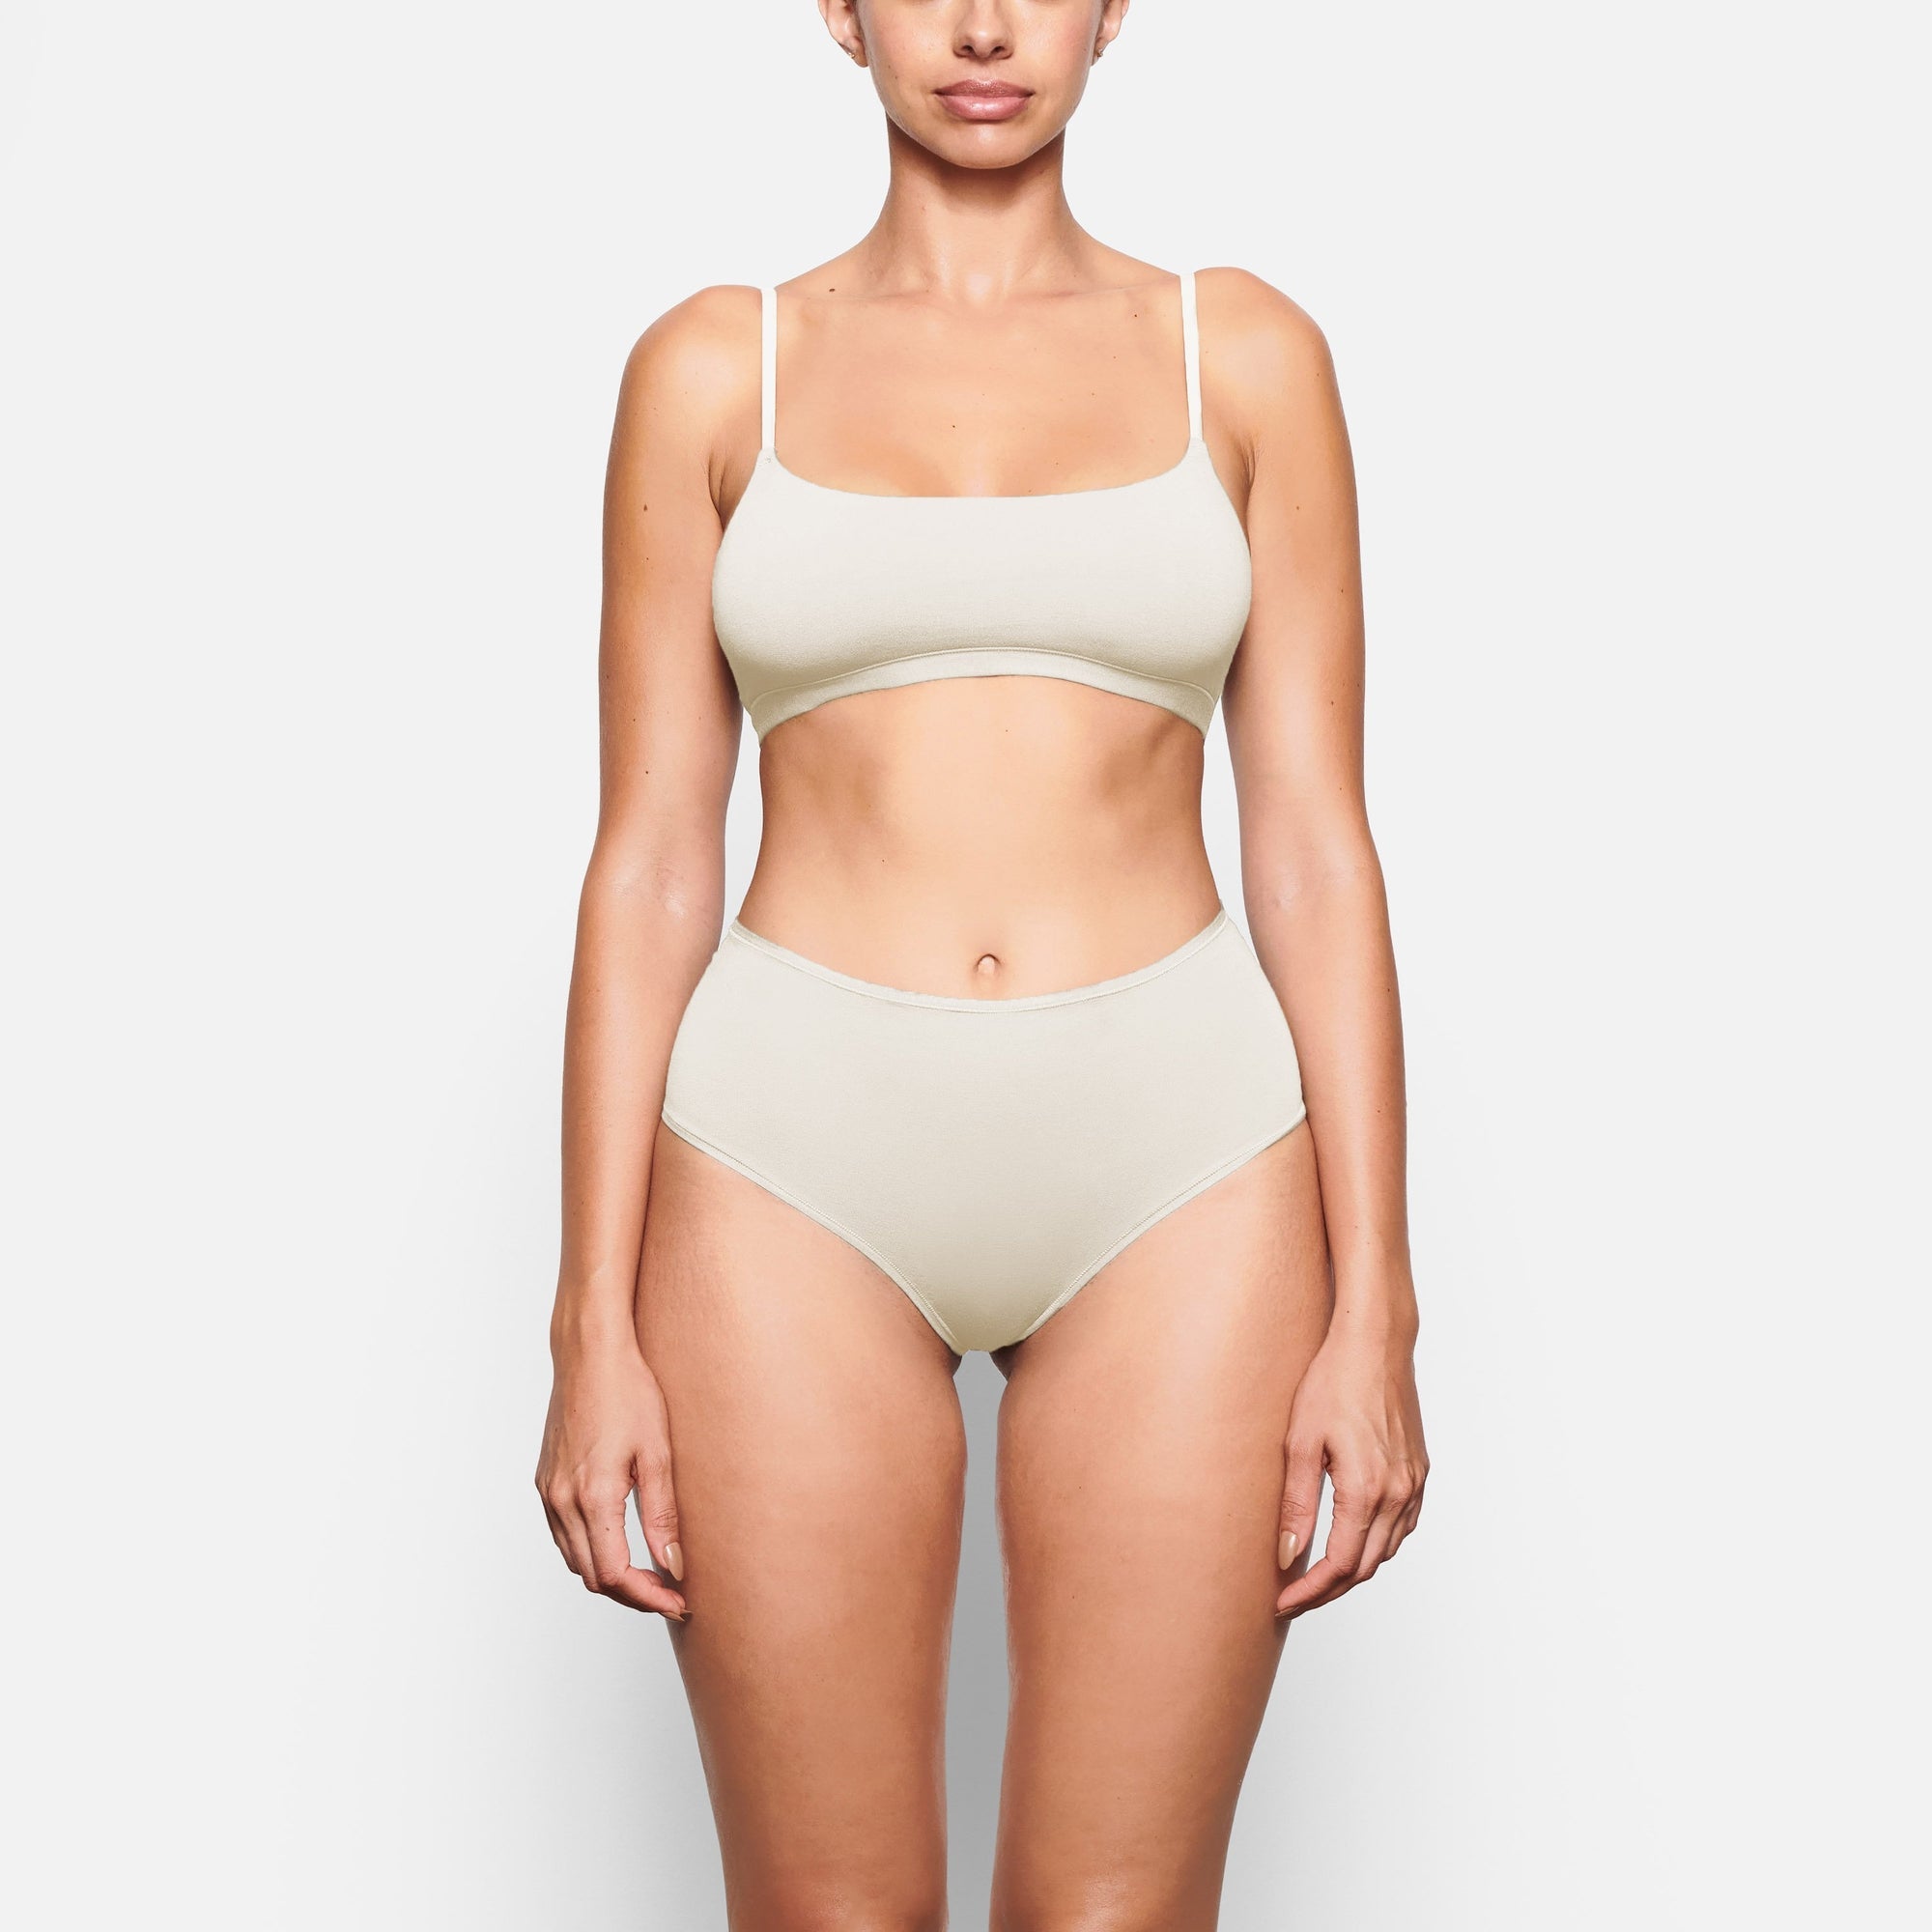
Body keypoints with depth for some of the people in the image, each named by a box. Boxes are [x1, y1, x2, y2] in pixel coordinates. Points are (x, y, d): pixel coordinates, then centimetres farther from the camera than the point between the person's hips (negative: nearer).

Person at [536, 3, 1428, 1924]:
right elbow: (650, 859, 3)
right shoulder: (713, 368, 6)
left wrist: (1373, 1309, -2)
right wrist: (595, 1325, -2)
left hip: (1174, 1161, 1)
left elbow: (1314, 843, 3)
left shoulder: (1245, 356, 7)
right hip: (803, 1156, 0)